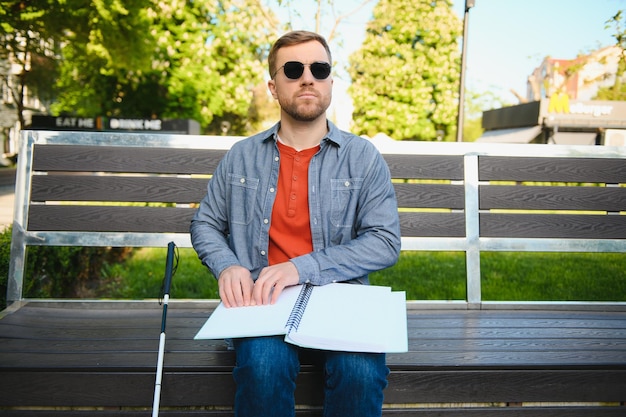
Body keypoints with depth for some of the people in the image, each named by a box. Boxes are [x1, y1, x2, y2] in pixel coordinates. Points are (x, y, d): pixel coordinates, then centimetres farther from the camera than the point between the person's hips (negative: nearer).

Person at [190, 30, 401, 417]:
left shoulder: (363, 157, 4)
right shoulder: (242, 156, 11)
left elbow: (386, 241, -4)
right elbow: (205, 224, 17)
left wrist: (301, 268, -15)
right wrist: (227, 266, -6)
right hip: (261, 300, 1)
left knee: (361, 372, -29)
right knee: (264, 367, -30)